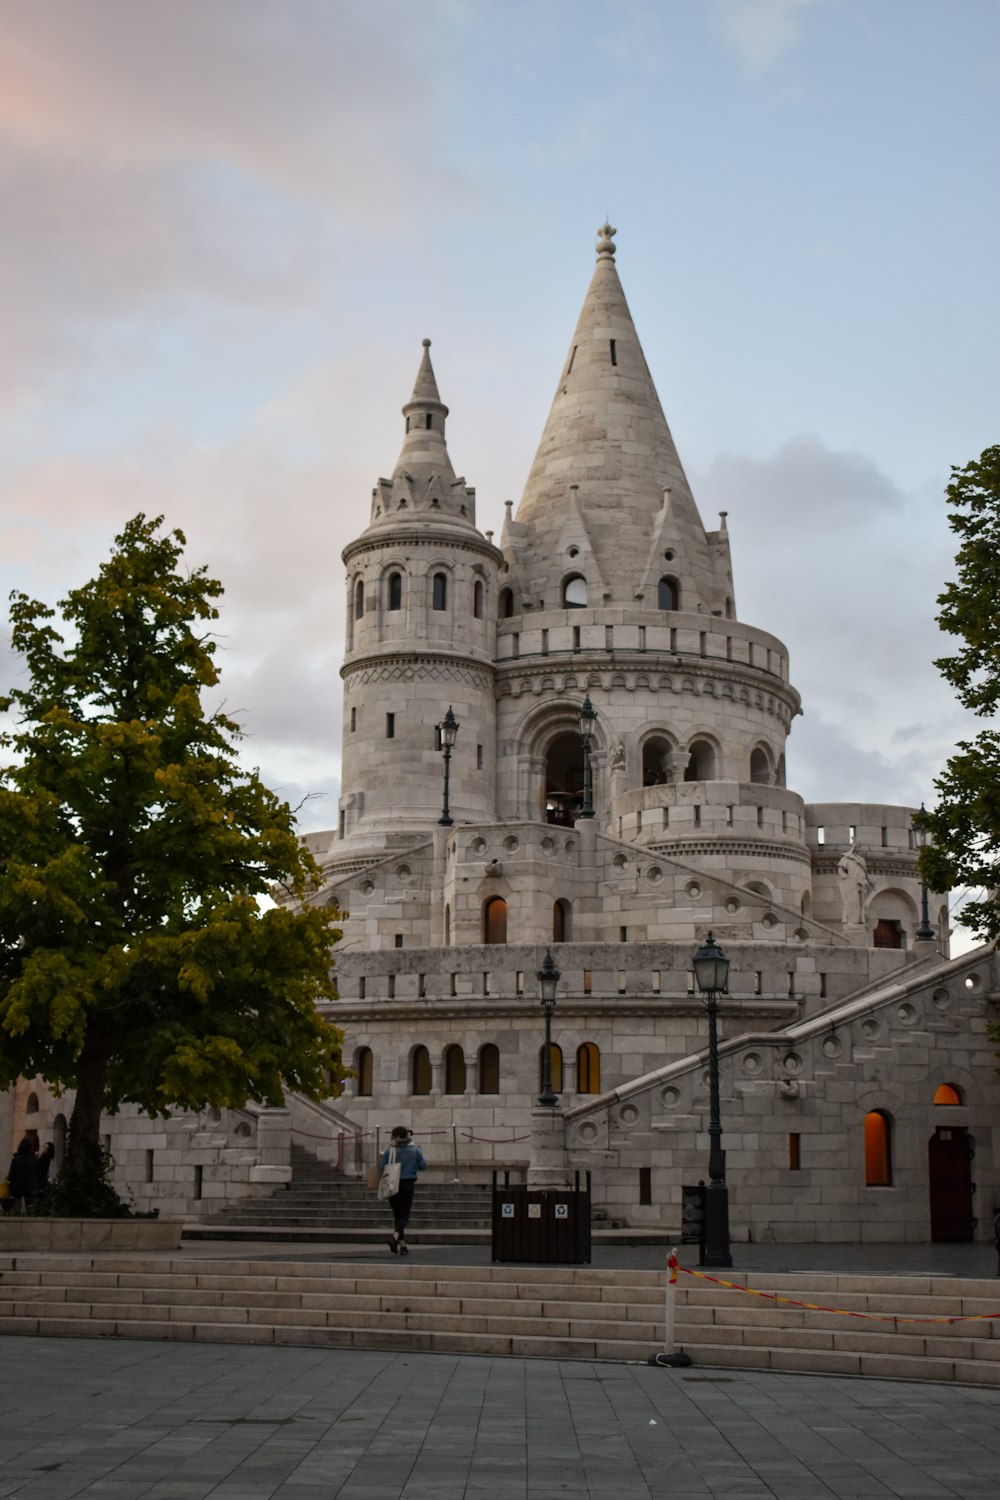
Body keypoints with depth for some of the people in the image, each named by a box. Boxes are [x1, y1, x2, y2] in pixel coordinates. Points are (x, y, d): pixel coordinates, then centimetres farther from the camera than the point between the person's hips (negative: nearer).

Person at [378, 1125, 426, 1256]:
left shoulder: (389, 1150, -8)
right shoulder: (415, 1150, -5)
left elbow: (382, 1167, -8)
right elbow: (422, 1166, -1)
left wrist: (381, 1158, 11)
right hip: (408, 1185, -1)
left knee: (397, 1215, 12)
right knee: (404, 1215, 0)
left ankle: (402, 1244, 14)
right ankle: (395, 1236, -26)